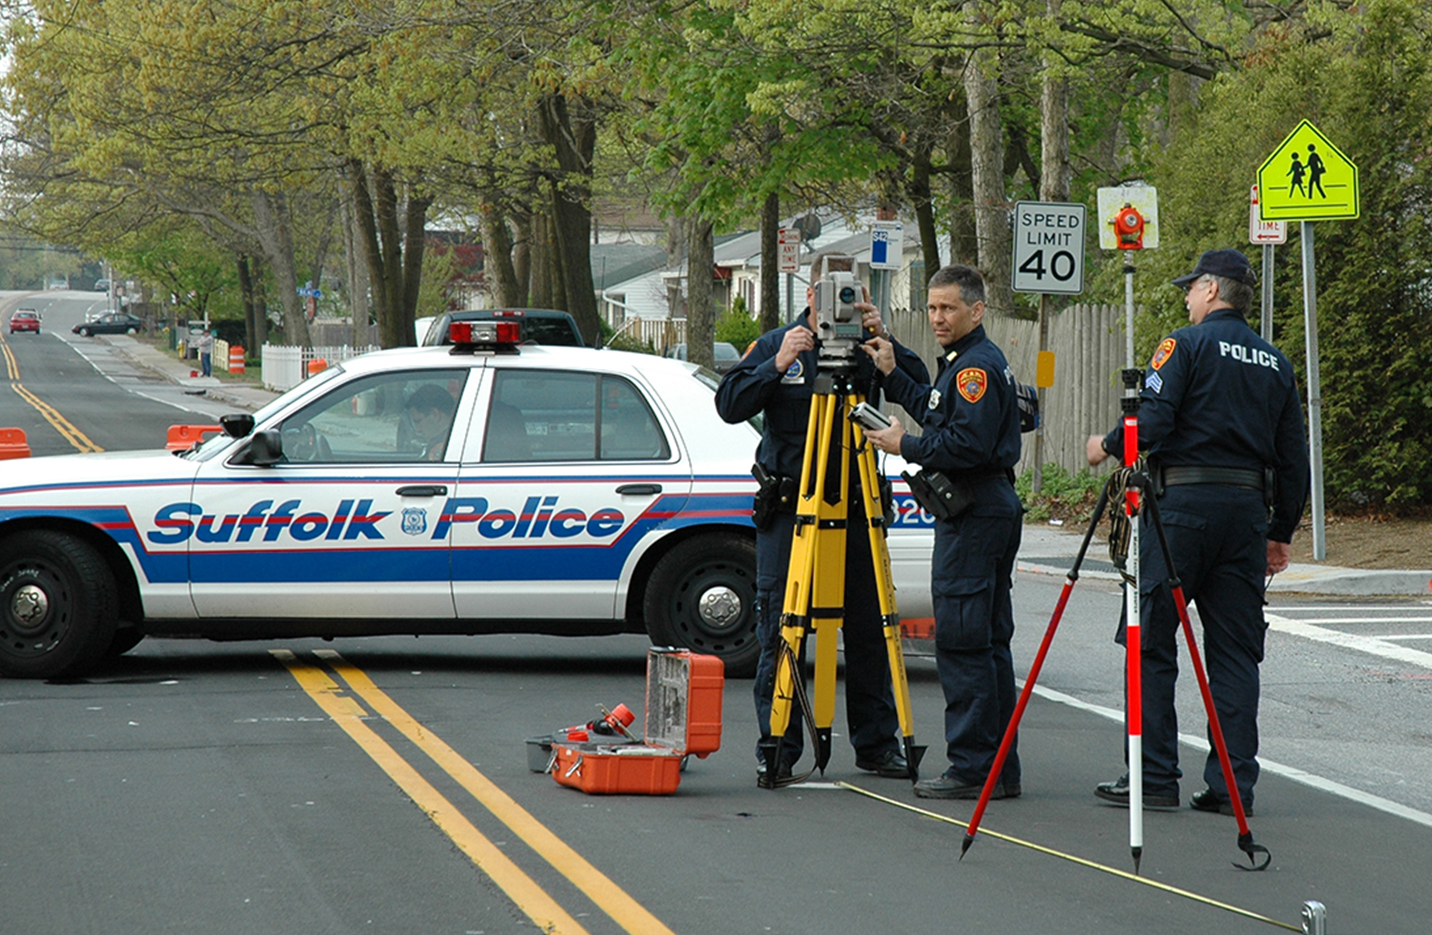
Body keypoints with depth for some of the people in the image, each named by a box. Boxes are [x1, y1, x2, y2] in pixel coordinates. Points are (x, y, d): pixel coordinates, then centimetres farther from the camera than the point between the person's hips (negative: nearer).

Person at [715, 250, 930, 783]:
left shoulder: (865, 349, 6)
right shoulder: (776, 344, 4)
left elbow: (920, 389, -4)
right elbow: (730, 406, -4)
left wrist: (884, 341, -16)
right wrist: (777, 366, -16)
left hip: (854, 505, 1)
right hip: (787, 504, -1)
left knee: (869, 628, 3)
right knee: (780, 630, -1)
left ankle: (878, 743, 12)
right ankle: (776, 747, 6)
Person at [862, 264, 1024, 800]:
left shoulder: (977, 366, -14)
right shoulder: (964, 362, 19)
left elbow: (968, 444, -22)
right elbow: (937, 415, 27)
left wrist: (905, 446, -13)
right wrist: (892, 377, 22)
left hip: (973, 515, -11)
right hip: (993, 510, 11)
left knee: (961, 641, -9)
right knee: (988, 642, 11)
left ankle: (973, 769, -9)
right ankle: (1000, 769, 13)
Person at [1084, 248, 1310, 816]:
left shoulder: (1187, 345, -3)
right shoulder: (1276, 363, 15)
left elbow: (1151, 422, -14)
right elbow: (1293, 458, 14)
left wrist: (1108, 446, 6)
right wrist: (1281, 532, 21)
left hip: (1184, 501, -5)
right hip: (1247, 508, 6)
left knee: (1152, 641, 1)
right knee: (1235, 649, 6)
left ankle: (1154, 778, -1)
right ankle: (1233, 784, 2)